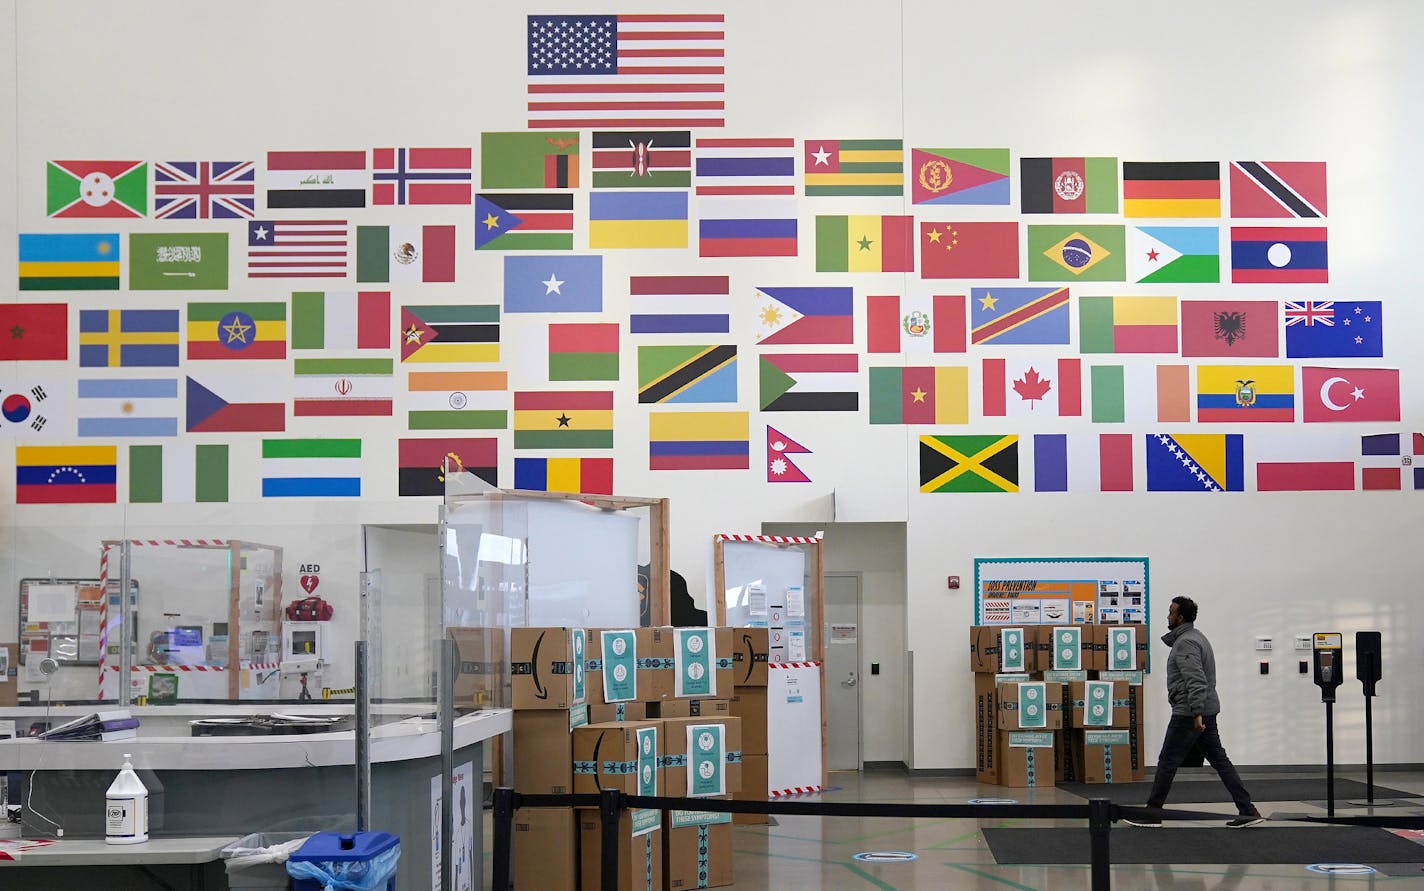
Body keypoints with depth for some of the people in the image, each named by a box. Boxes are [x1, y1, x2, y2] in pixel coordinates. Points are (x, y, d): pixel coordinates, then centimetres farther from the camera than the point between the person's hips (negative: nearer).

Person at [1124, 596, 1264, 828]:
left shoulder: (1185, 643, -15)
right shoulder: (1196, 637, 18)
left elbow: (1196, 680, -25)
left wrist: (1196, 713, -29)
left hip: (1189, 713, -10)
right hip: (1206, 711, 10)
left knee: (1167, 762, -2)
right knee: (1219, 760, 8)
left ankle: (1152, 814, 4)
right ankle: (1248, 811, 4)